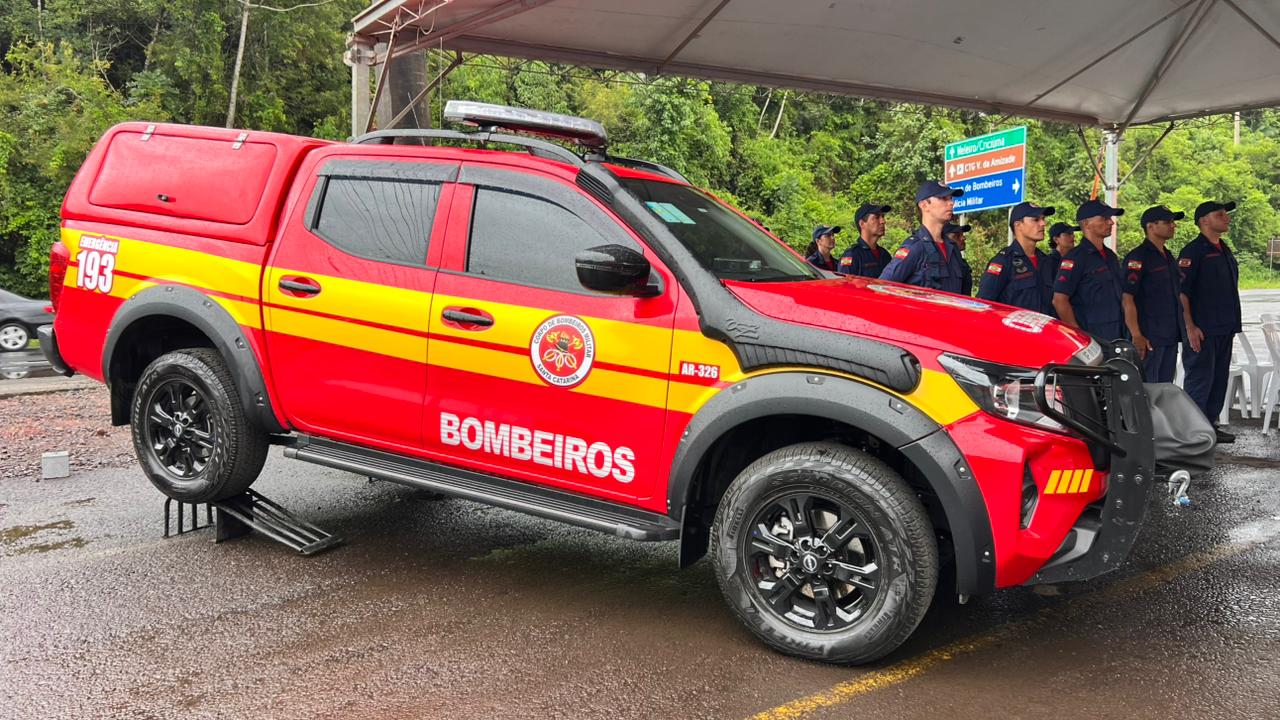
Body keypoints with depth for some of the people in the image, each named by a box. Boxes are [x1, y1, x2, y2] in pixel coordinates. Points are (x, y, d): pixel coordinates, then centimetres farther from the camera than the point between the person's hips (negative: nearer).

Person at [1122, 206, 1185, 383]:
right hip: (1149, 339, -9)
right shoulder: (1138, 257, -10)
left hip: (1171, 336, 9)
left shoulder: (1169, 257, 18)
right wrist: (1136, 335, -22)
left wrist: (1182, 330, 19)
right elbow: (1127, 297, -17)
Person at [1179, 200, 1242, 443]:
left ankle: (1209, 425, 20)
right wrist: (1190, 327, -20)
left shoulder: (1225, 250, 17)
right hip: (1202, 330, -8)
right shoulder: (1193, 251, -9)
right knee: (1200, 378, -6)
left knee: (1219, 378, 11)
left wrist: (1232, 324, 20)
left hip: (1224, 329, 8)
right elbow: (1181, 292, -15)